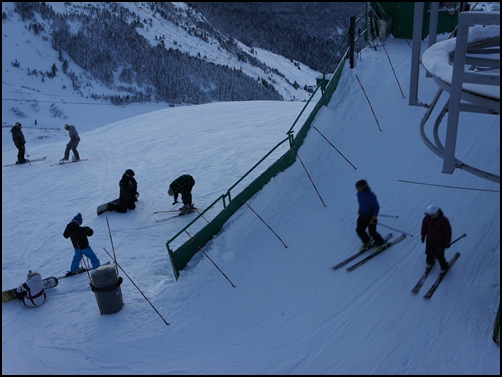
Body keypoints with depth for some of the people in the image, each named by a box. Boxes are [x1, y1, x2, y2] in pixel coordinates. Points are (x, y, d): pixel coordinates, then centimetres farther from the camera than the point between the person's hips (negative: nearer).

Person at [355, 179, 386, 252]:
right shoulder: (359, 194, -3)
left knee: (372, 232, -4)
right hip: (363, 215, 8)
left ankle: (381, 244, 20)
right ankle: (367, 243, 29)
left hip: (371, 216, -8)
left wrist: (374, 217, -20)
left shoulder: (370, 196, -27)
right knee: (359, 230, 7)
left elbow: (376, 207, -21)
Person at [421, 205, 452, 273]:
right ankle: (430, 262, 53)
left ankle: (444, 267, 34)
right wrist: (423, 235, 12)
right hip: (430, 239, 4)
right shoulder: (427, 217, -18)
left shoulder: (443, 220, -29)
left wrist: (447, 242, -9)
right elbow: (424, 226, 3)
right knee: (429, 252, 20)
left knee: (439, 256, 6)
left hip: (440, 241, -4)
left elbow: (448, 231, -15)